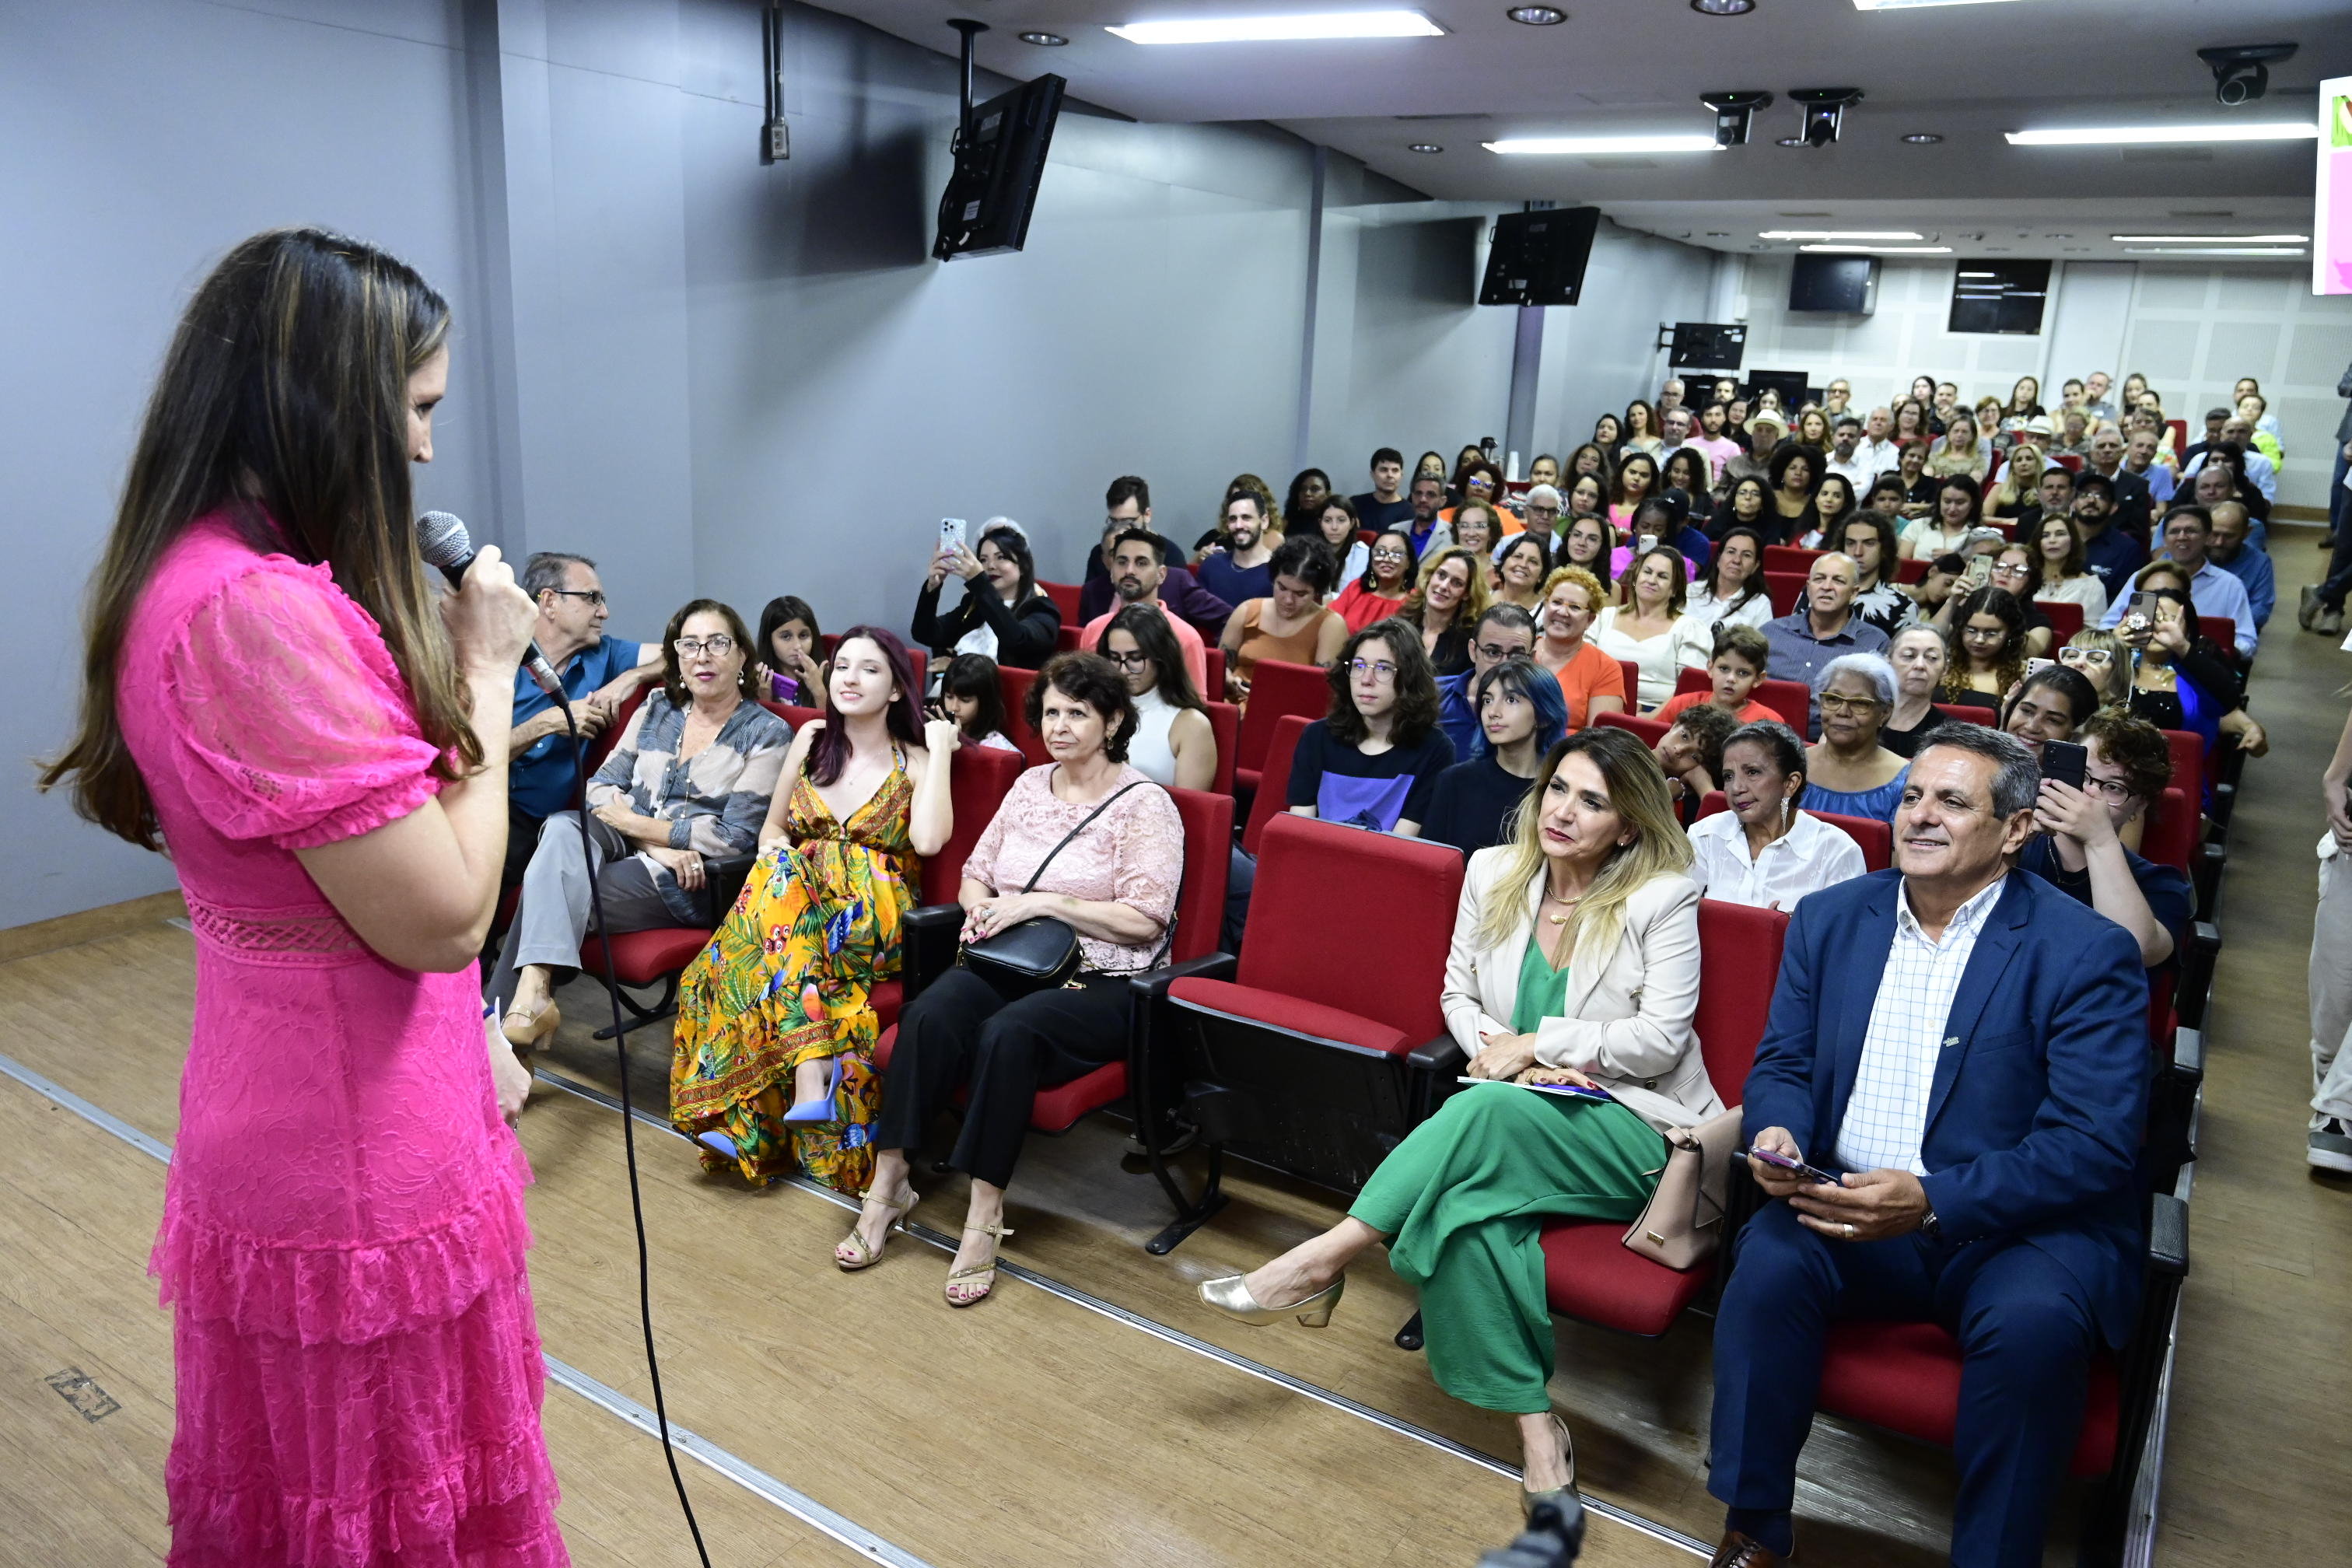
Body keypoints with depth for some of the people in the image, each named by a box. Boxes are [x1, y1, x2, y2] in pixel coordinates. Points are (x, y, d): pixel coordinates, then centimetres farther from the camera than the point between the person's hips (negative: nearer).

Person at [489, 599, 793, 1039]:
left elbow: (738, 836, -9)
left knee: (553, 885, -25)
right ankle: (531, 995, -39)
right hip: (630, 850, 5)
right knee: (565, 826, -29)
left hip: (695, 884, -5)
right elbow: (602, 785, 8)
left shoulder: (768, 734, -1)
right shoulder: (657, 709, 15)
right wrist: (657, 843, -11)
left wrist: (637, 824, -8)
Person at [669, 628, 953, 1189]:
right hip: (793, 896, 3)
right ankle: (812, 1074, -41)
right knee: (783, 871, -30)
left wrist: (941, 750, -8)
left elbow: (929, 840, -17)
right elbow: (772, 831, 18)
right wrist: (786, 867, -5)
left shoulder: (914, 762, 4)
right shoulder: (812, 740, 15)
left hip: (876, 921, -3)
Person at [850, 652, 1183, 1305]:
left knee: (1008, 1032, -35)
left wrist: (1042, 902, -16)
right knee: (929, 1015, -26)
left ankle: (985, 1213, -27)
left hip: (1100, 982, -5)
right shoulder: (1030, 785, 14)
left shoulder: (1146, 806, -5)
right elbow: (975, 871, 19)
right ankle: (887, 1183, -19)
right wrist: (980, 908, -5)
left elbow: (1144, 919, -13)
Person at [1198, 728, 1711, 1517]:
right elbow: (1459, 994, 11)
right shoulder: (1495, 873, 7)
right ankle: (1535, 1426, -22)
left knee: (1486, 1110, -35)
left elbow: (1660, 1037, -10)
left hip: (1636, 1133, -4)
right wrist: (1504, 1050, -9)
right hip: (1518, 1125, 4)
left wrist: (1536, 1044, -13)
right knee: (1470, 1203, -32)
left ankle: (1323, 1261, -28)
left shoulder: (1663, 899, -5)